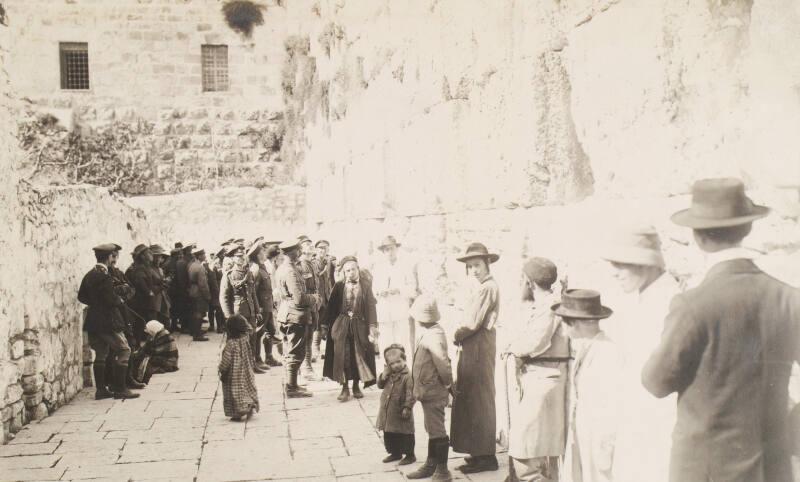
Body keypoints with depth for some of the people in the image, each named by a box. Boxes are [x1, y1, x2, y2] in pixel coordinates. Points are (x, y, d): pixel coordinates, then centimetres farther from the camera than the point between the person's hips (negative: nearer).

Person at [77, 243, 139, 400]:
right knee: (124, 350, -2)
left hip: (93, 322, 9)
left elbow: (81, 296, 15)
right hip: (108, 321, -9)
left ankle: (100, 390, 16)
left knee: (100, 354, 14)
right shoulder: (104, 276, -18)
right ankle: (120, 389, -3)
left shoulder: (89, 275, 9)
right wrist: (120, 301, -1)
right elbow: (111, 300, -21)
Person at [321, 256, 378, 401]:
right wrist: (326, 325, 0)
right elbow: (331, 306, 3)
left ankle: (356, 386, 24)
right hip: (341, 326, 0)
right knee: (342, 356, 0)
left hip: (360, 326, 0)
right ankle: (345, 388, 11)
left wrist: (372, 327, -11)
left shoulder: (365, 286, 0)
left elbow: (371, 307, -3)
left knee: (359, 356, 7)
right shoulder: (339, 286, 1)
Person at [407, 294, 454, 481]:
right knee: (432, 429, 19)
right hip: (428, 390, 10)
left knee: (437, 430, 0)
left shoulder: (433, 336, -23)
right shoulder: (427, 332, 6)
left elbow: (443, 364, -25)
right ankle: (431, 465, 31)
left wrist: (448, 384, -12)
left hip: (433, 392, -10)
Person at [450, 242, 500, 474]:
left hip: (479, 346, -10)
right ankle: (481, 451, 24)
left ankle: (485, 456, 4)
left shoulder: (487, 288, -16)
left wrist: (455, 337, -4)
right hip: (473, 346, 10)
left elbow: (472, 323, -19)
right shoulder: (481, 287, 17)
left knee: (479, 399, -4)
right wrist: (460, 336, 4)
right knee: (471, 398, 15)